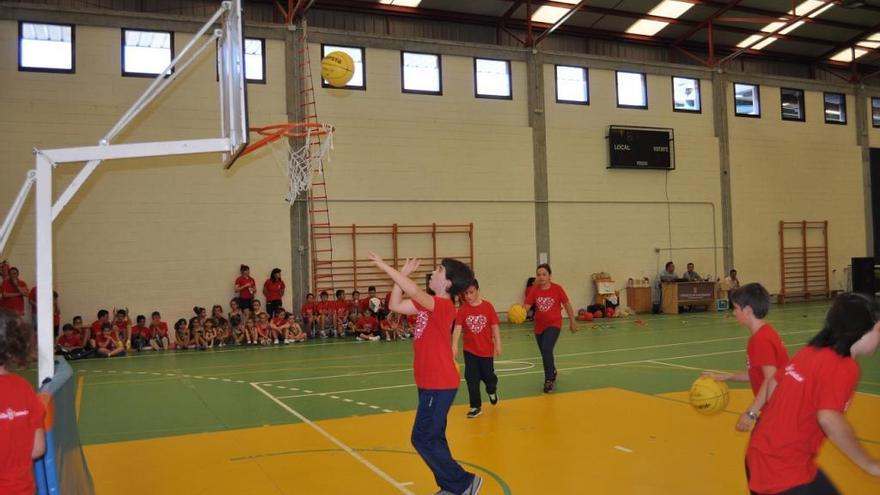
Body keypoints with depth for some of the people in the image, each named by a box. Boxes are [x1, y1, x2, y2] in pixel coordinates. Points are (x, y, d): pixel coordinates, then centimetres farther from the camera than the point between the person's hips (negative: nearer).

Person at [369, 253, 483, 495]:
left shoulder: (443, 305, -20)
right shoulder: (430, 304, 8)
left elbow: (414, 291, -36)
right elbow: (395, 305, 9)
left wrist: (385, 267, -31)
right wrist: (402, 274, 2)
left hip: (440, 384, -9)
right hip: (430, 382, 9)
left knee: (422, 439, -4)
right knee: (433, 437, 15)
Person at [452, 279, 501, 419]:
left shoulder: (488, 306, -9)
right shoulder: (463, 309, -9)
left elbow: (495, 326, -5)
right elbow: (457, 327, -17)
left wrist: (498, 344, -6)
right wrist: (454, 345, -29)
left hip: (486, 349, -1)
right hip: (470, 350, 1)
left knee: (488, 375, 11)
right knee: (471, 378, 1)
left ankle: (492, 391, 45)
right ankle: (476, 406, 14)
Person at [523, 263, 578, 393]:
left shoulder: (557, 289, -11)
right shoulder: (534, 290, -6)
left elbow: (567, 305, 0)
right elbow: (526, 306, -14)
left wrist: (572, 322, 6)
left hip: (554, 324, -4)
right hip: (539, 326, 4)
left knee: (546, 350, -23)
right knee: (545, 353, 18)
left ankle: (548, 380, -9)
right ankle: (552, 374, 47)